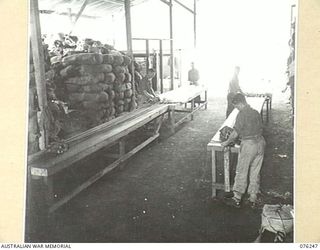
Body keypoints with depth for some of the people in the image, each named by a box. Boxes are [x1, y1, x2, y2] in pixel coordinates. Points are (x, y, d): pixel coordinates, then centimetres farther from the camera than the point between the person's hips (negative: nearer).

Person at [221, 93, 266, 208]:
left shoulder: (242, 114, -12)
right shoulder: (256, 112, 10)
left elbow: (235, 133, -13)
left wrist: (227, 142, 1)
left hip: (249, 144, -7)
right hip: (260, 143, 7)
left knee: (241, 172, 5)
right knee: (255, 173, 14)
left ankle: (237, 199, 14)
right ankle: (253, 199, 22)